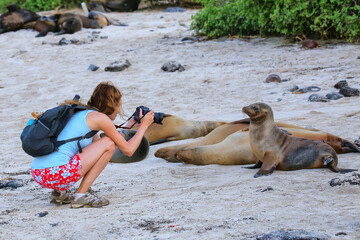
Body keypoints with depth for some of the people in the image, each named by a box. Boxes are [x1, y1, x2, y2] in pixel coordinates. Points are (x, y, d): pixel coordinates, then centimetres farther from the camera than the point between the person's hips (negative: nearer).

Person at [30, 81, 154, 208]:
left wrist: (128, 126, 38)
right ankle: (81, 195, -2)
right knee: (108, 143, 0)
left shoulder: (81, 114, 24)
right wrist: (144, 125, 17)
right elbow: (128, 150, 3)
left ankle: (60, 192, 18)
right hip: (55, 173, -9)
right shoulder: (100, 117, -2)